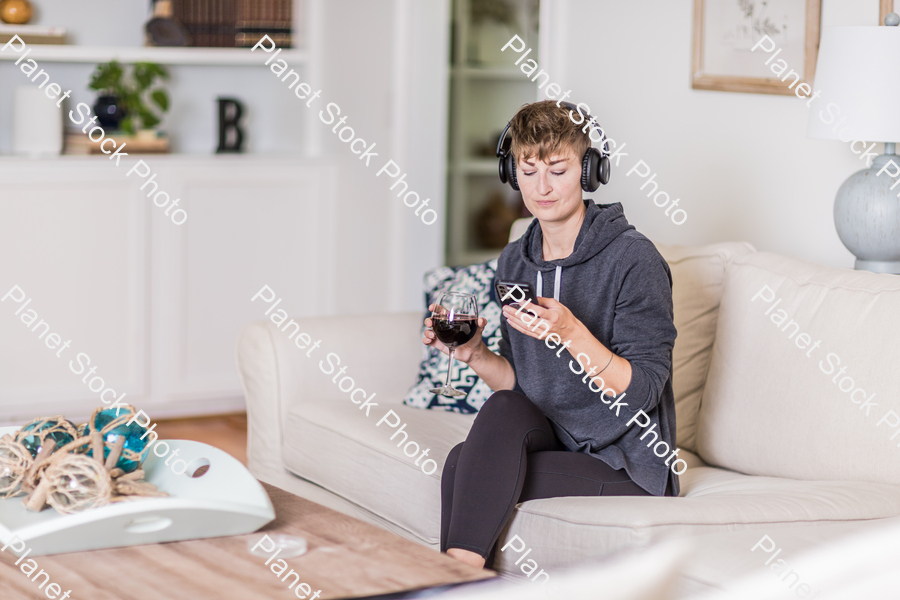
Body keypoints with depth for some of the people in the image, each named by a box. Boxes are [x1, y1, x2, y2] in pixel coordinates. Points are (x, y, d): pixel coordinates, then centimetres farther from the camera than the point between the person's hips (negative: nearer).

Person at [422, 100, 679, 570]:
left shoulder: (633, 258, -13)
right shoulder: (514, 262, 7)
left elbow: (641, 393, -17)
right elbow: (517, 382, 12)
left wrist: (571, 333, -31)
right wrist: (474, 354, -8)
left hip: (629, 467, -6)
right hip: (550, 440, 6)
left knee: (464, 466, -24)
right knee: (502, 410, -27)